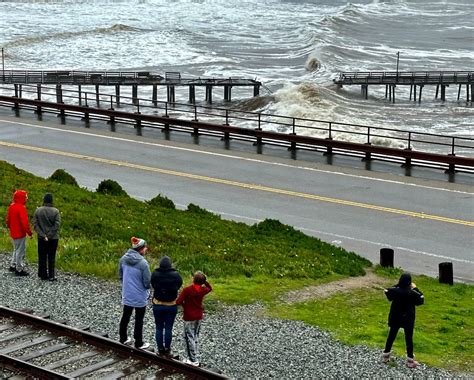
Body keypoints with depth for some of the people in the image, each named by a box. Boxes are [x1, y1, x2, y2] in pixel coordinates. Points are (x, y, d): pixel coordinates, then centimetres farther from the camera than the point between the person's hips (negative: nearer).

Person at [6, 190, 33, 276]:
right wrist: (30, 233, -15)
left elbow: (8, 220, 13)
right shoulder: (21, 208, -21)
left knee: (16, 249, 23)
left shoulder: (11, 206, 6)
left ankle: (13, 266, 28)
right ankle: (19, 270, 7)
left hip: (13, 233, 9)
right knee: (20, 251, 1)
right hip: (20, 233, -9)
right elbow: (24, 222, -24)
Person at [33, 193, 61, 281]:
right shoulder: (55, 211, -10)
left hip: (41, 238, 2)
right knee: (51, 257, 5)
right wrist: (49, 235, -9)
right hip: (53, 238, -2)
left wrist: (43, 235, -8)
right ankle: (51, 276, 8)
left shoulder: (38, 210, -2)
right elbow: (57, 225, -15)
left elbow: (35, 225, -6)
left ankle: (43, 275, 15)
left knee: (42, 257, 10)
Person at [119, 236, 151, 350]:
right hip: (140, 296, -5)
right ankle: (139, 343, 21)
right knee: (139, 319, 10)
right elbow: (147, 282, -18)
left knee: (126, 316, 21)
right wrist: (147, 288, 4)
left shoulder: (123, 259, -7)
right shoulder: (143, 263, -25)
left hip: (127, 294, 5)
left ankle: (123, 338, 35)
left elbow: (120, 275, 6)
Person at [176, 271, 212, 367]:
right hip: (199, 317, 5)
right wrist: (204, 281, 5)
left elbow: (178, 302, -20)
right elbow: (210, 288, 19)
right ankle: (193, 357, 24)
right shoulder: (203, 290, -5)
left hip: (189, 317, -5)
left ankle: (193, 360, 0)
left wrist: (184, 303, 2)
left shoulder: (187, 290, -21)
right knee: (195, 337, 18)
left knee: (189, 338, 1)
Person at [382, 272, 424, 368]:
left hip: (395, 318, 3)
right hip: (408, 319, -3)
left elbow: (387, 292, 8)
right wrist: (415, 288, -2)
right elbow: (421, 300, -7)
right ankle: (410, 361, 11)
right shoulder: (412, 293, -22)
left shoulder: (394, 290, -14)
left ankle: (386, 356, 27)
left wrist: (397, 285, 5)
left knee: (391, 336, 17)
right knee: (409, 338, 7)